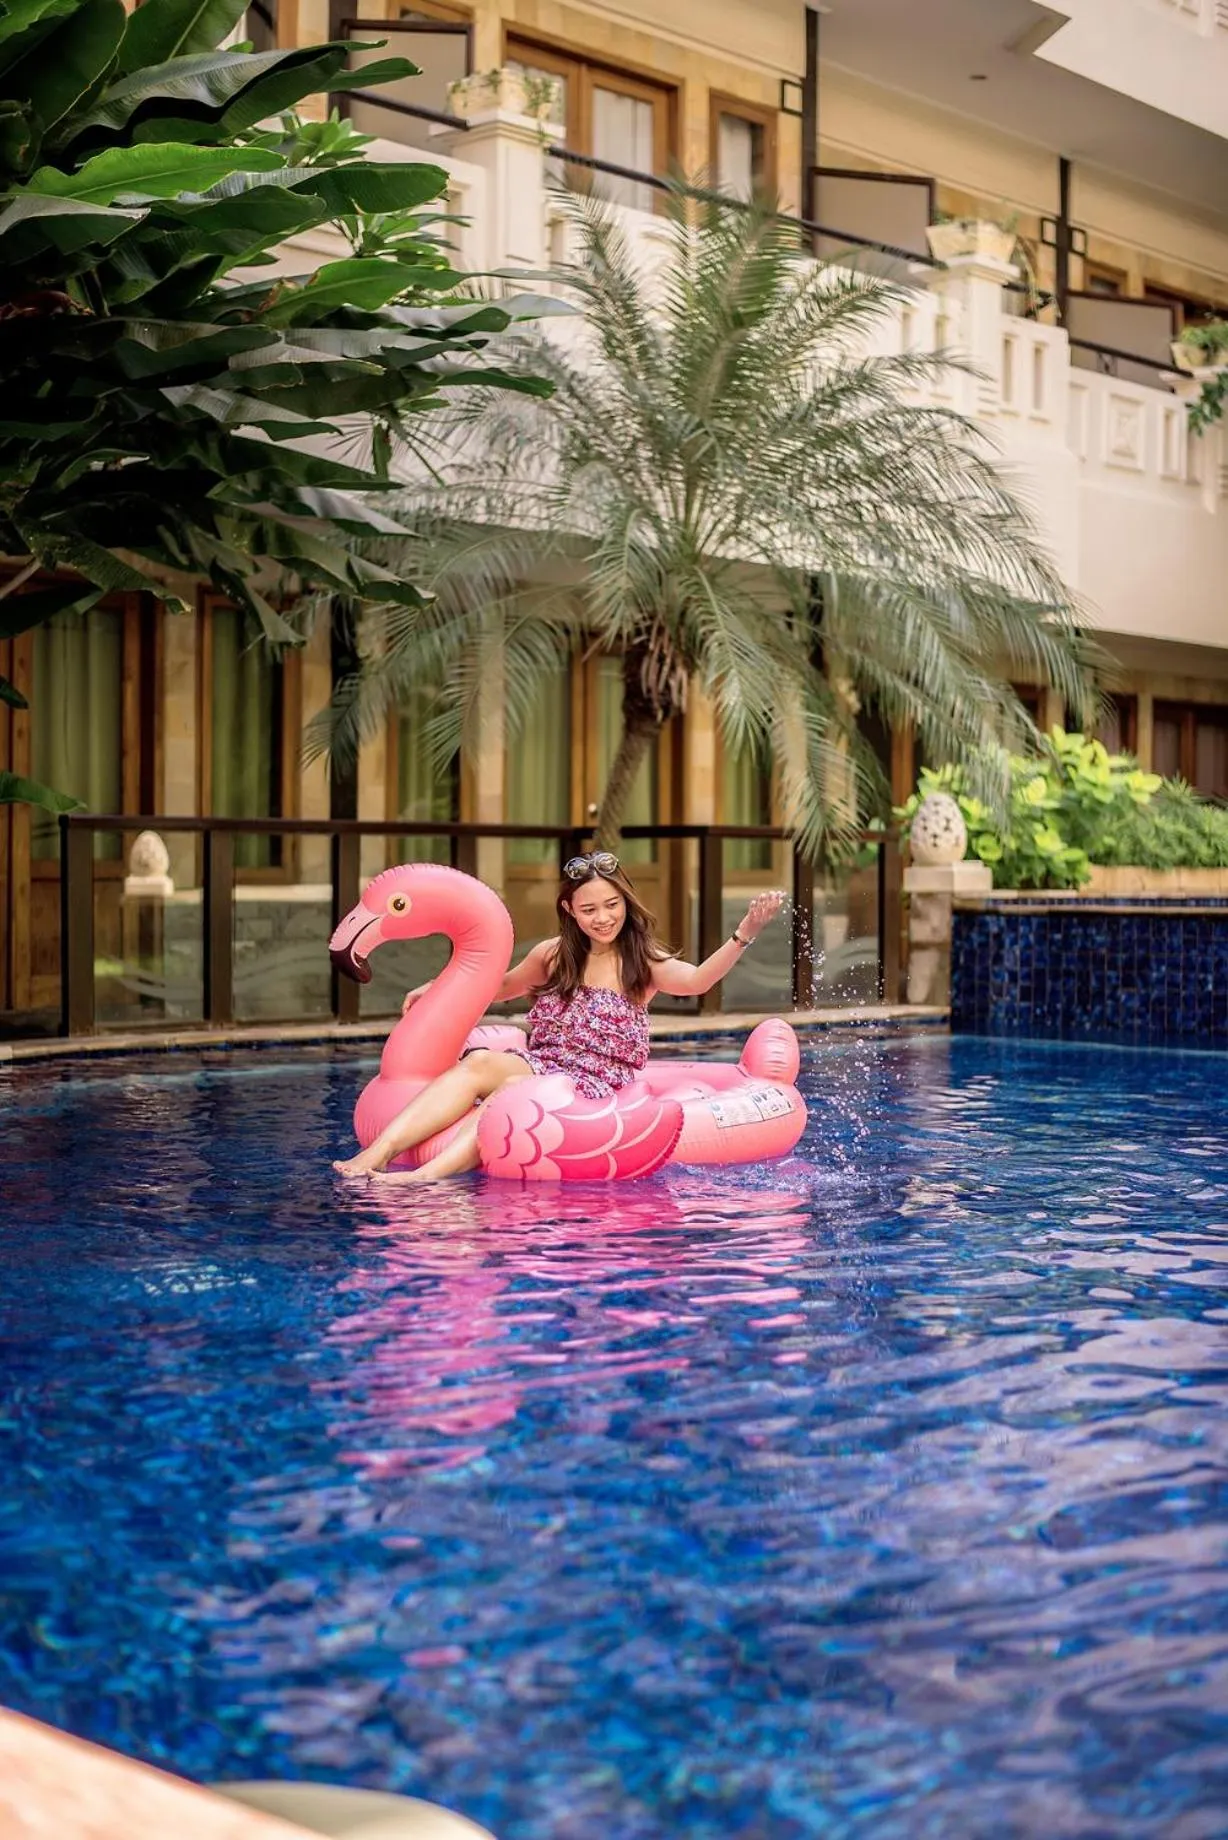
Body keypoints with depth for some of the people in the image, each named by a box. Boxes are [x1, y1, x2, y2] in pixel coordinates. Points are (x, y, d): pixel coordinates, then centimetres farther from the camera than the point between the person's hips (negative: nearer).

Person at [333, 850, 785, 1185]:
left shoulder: (643, 964, 1)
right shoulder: (553, 956, 13)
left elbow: (697, 979, -19)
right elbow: (499, 989, 30)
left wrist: (743, 935, -35)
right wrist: (441, 988, 17)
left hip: (596, 1086, -3)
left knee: (517, 1092, -34)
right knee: (481, 1061, -29)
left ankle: (428, 1175, -50)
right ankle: (377, 1153, -42)